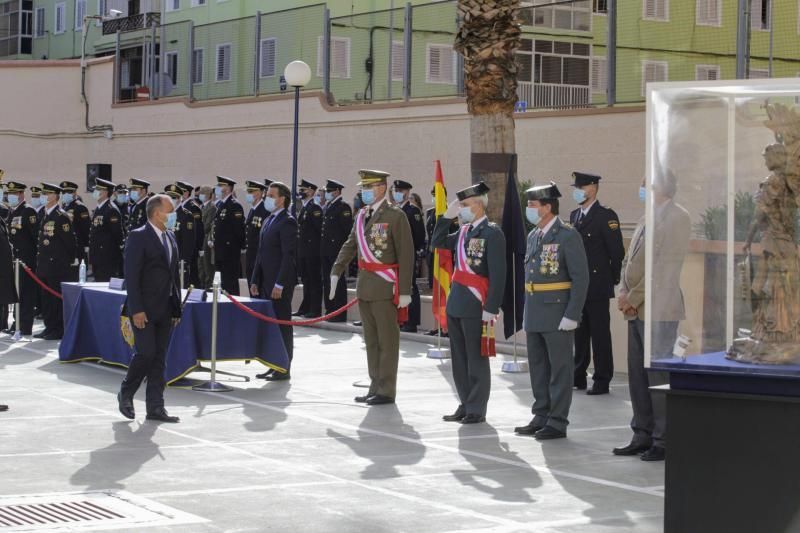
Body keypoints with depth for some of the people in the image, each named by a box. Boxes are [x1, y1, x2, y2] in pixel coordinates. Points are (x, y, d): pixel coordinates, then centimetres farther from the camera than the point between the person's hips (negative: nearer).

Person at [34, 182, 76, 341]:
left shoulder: (62, 217, -12)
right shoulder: (44, 215, 13)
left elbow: (70, 241, -12)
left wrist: (69, 261, -5)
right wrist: (40, 260, 15)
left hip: (58, 265, -9)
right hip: (45, 265, 9)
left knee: (58, 297, -4)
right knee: (46, 298, 11)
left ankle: (59, 330, 2)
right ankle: (50, 327, 19)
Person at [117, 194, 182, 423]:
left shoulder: (170, 238, 13)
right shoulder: (138, 237, -10)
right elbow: (131, 276, -14)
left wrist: (176, 307, 12)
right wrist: (136, 309, -19)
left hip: (164, 310, 7)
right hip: (144, 309, -7)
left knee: (159, 358, 6)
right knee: (146, 354, -9)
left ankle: (155, 407, 10)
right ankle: (126, 394, 13)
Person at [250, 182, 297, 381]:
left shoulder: (287, 222, -11)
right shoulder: (269, 221, 17)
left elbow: (289, 255, -17)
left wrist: (279, 284, -20)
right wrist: (255, 280, 14)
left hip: (280, 284, -9)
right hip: (266, 282, 9)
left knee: (282, 325, -3)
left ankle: (284, 369, 2)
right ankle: (274, 365, 16)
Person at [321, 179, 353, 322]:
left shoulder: (343, 206, -10)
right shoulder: (327, 206, 16)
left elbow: (347, 228, -14)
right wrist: (322, 246, 14)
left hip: (337, 250, -9)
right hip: (326, 250, 9)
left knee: (338, 282, -5)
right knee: (327, 281, 11)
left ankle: (340, 314, -2)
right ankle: (330, 311, 17)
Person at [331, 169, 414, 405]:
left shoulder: (395, 216, -10)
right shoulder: (362, 215, 12)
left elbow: (406, 255, -12)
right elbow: (350, 245, 16)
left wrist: (405, 290, -15)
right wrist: (336, 271, 2)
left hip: (385, 287, -7)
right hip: (365, 286, 7)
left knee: (387, 341, 0)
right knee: (371, 340, 14)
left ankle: (386, 391, 6)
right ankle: (375, 387, 23)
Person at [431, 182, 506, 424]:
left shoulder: (492, 233, -12)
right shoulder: (464, 231, 11)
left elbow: (498, 274, -16)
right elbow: (438, 243, 19)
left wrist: (490, 309, -20)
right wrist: (447, 216, 7)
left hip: (475, 307, -8)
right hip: (456, 304, 8)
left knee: (476, 359, 2)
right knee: (460, 358, 14)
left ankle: (477, 410, 10)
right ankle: (465, 405, 24)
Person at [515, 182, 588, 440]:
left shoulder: (568, 236, -11)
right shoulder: (533, 236, 14)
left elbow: (581, 278, -13)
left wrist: (572, 315, -17)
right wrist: (526, 313, 16)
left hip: (557, 316, -8)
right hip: (534, 316, 8)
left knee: (560, 369, -1)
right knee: (538, 368, 13)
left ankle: (557, 422, 4)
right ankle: (541, 417, 23)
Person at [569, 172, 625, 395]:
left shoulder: (606, 216, -8)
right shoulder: (574, 215, 14)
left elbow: (617, 251, -9)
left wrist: (612, 280, -6)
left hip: (597, 286, -7)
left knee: (600, 334, -2)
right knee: (579, 333, 12)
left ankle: (602, 381, 3)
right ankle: (578, 377, 20)